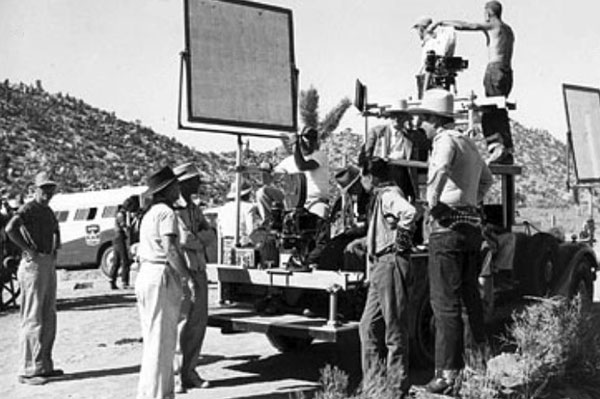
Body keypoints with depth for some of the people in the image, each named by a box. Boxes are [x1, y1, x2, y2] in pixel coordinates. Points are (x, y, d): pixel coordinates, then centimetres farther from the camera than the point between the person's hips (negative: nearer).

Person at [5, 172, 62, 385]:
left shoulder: (49, 211, 16)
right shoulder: (28, 209, -11)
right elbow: (11, 228, -30)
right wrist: (29, 250, -24)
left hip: (49, 264, 9)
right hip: (34, 264, -9)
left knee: (49, 318, 14)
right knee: (32, 319, -7)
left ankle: (44, 365, 23)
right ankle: (28, 371, -1)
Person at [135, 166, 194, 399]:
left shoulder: (149, 214, 20)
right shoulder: (166, 212, -11)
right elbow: (170, 248, -23)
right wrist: (187, 276, -18)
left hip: (145, 275, 10)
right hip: (162, 278, -10)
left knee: (153, 340, 14)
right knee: (161, 342, -5)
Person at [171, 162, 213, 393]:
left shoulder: (194, 209, 17)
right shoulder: (173, 209, -10)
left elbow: (209, 233, 7)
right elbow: (184, 238, -20)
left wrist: (196, 239, -12)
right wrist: (201, 242, -4)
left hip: (199, 271, 8)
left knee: (198, 322, 8)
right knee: (180, 324, -6)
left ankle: (189, 372, 16)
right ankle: (174, 375, 2)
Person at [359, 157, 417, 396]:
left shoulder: (389, 195, -12)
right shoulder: (381, 197, 18)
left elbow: (410, 213, -32)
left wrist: (401, 240, -20)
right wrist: (367, 242, 27)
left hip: (391, 262, -10)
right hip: (380, 265, 10)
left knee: (394, 326, -3)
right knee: (368, 326, 12)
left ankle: (398, 384, 5)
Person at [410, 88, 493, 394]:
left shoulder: (446, 140, -8)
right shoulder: (468, 142, 21)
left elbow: (440, 168, -32)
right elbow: (486, 179, 36)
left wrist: (432, 202, -20)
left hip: (448, 224, -9)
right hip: (473, 224, 9)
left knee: (446, 303, -5)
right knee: (470, 297, 15)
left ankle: (448, 374, -3)